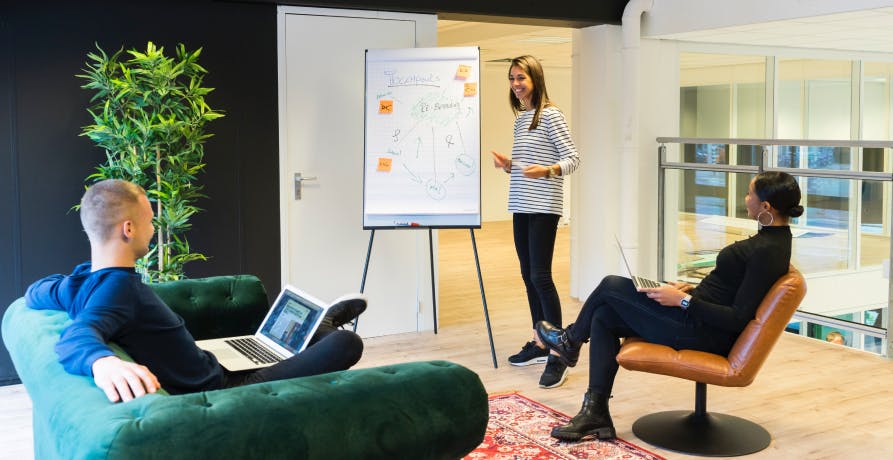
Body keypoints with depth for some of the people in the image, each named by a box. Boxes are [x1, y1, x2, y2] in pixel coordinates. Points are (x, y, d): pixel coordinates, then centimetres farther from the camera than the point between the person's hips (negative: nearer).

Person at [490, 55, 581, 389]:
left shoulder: (550, 115, -8)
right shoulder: (520, 119, 16)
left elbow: (572, 158, -12)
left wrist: (547, 170, -29)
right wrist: (508, 165, 3)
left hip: (544, 207, -8)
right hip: (521, 206, 8)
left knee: (541, 277, -12)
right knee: (528, 277, 11)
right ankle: (539, 344, 21)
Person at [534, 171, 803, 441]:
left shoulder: (768, 251, -22)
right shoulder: (772, 237, 8)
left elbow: (739, 318, -23)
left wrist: (683, 300, -19)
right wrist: (693, 289, 11)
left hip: (704, 334, -10)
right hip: (700, 318, 10)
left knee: (611, 286, 1)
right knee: (603, 317, 7)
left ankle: (571, 340, 31)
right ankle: (595, 413, 5)